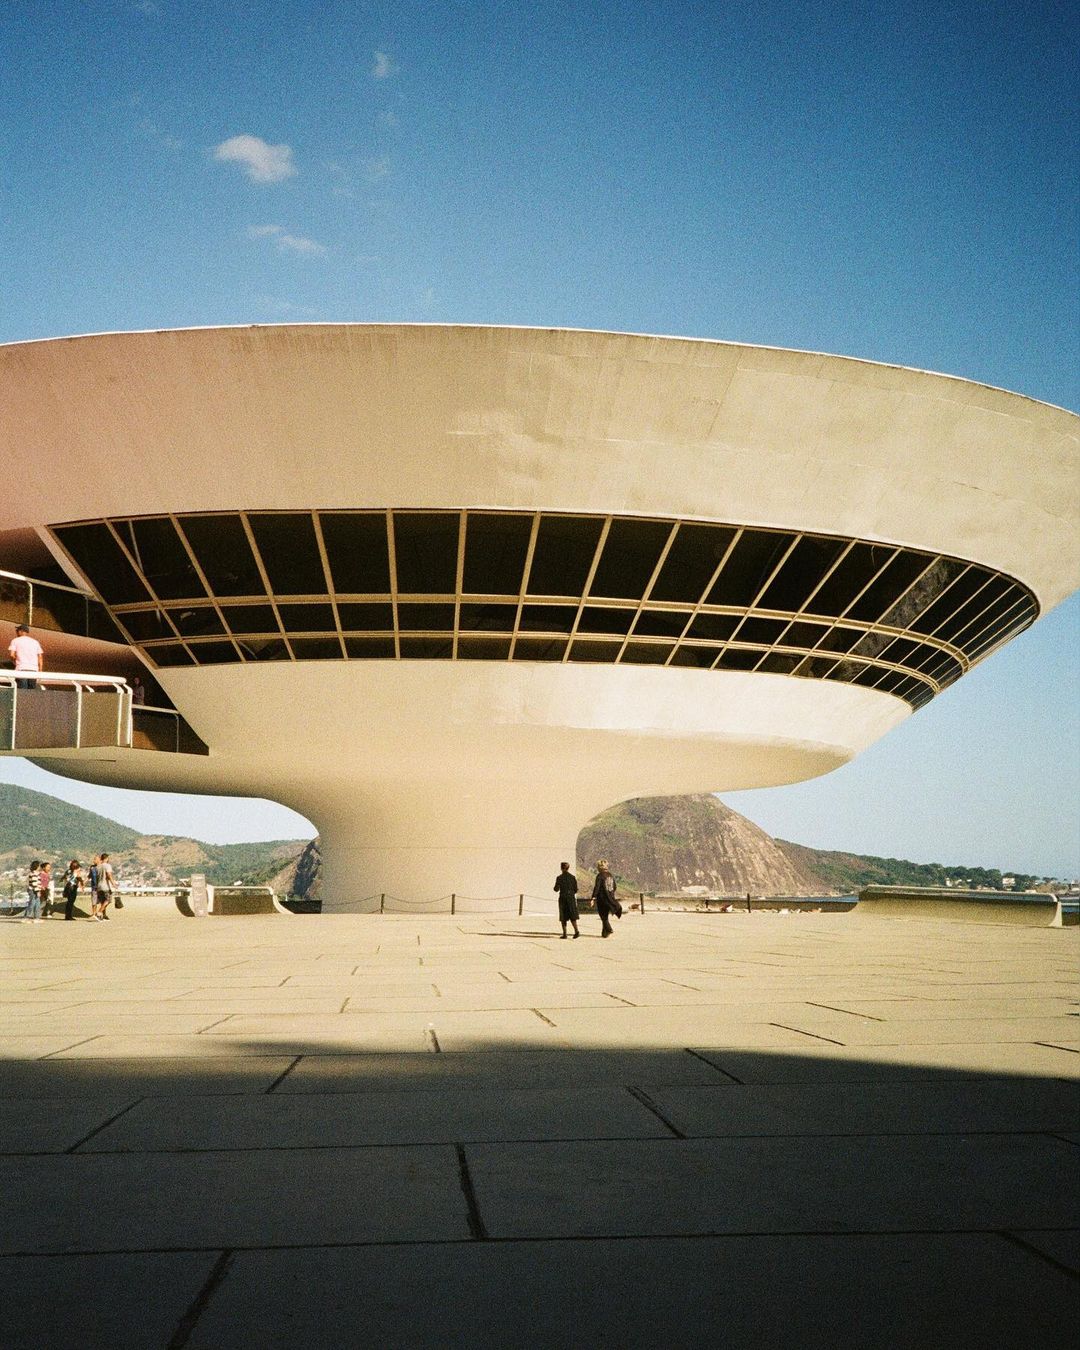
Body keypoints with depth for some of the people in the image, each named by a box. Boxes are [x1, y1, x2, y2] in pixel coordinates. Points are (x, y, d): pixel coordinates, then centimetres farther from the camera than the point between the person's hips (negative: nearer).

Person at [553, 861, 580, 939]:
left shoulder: (559, 878, -7)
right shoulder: (572, 877, 1)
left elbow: (556, 889, -7)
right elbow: (576, 889, 3)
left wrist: (554, 888, 16)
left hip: (563, 898, -2)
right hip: (571, 897, 2)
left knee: (563, 917, 7)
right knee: (572, 916, 5)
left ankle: (564, 933, 6)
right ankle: (576, 931, -11)